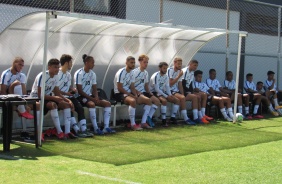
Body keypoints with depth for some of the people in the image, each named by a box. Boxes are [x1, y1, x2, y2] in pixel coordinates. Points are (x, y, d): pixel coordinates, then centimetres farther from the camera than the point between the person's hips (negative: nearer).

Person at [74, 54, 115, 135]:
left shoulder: (92, 74, 11)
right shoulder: (79, 73, -11)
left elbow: (94, 89, 11)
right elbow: (80, 91, -16)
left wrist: (96, 98, -10)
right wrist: (92, 99, -21)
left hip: (90, 96, 8)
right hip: (81, 97, -8)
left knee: (107, 103, -10)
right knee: (92, 104, -37)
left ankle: (106, 127, -15)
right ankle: (96, 129, -32)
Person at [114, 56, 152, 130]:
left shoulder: (132, 72, 11)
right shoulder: (121, 72, -14)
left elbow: (132, 87, 12)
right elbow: (119, 88, -18)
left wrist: (135, 95, -8)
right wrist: (131, 95, -21)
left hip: (129, 93, 9)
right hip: (120, 94, -9)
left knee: (148, 100, -3)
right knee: (133, 101, -39)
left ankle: (143, 123, -2)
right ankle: (133, 124, -32)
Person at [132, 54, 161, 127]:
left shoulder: (146, 73, 15)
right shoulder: (135, 72, -10)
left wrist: (150, 93, 4)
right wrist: (140, 94, -21)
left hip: (143, 92, 8)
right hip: (136, 93, -8)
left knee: (157, 101, -7)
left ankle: (149, 118, -5)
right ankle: (143, 121, -24)